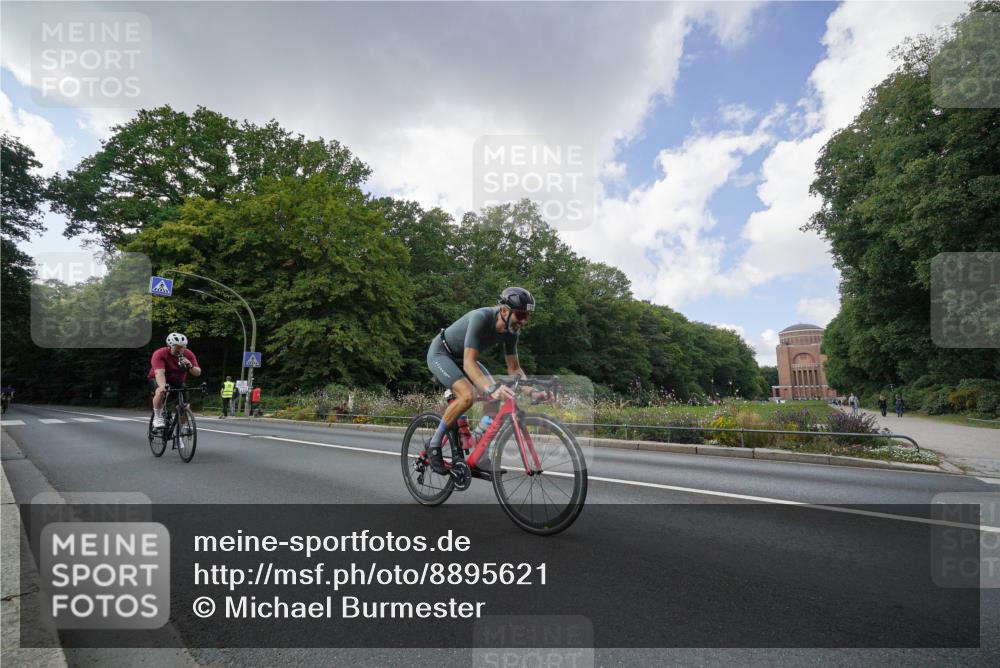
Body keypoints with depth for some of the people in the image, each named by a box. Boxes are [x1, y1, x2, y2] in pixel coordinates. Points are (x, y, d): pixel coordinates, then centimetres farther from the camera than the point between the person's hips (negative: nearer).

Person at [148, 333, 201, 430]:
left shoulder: (188, 355, -14)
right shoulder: (160, 354, -24)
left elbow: (198, 373, -20)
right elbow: (159, 373, -37)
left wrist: (190, 366, -41)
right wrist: (162, 386, -54)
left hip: (177, 383, 3)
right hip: (158, 381, -3)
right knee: (160, 392, -37)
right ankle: (157, 417, -19)